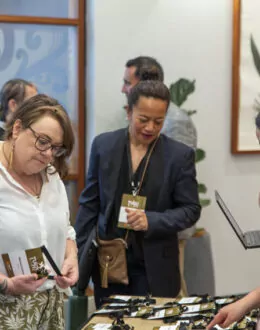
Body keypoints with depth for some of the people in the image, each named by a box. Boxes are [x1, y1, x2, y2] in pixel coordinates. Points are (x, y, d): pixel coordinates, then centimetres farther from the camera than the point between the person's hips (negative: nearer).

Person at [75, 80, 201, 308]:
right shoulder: (103, 145, 2)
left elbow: (191, 210, -2)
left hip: (154, 269, -2)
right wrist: (77, 254, 5)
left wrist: (150, 221, -19)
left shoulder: (180, 155, -5)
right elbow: (90, 203, 7)